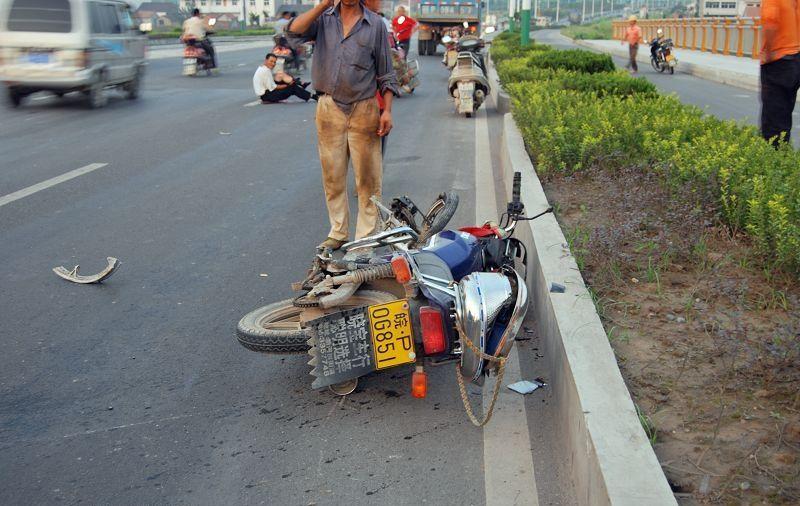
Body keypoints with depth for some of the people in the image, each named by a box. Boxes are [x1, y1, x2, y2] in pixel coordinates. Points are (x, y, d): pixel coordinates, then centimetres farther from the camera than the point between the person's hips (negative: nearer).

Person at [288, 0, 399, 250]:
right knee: (332, 176, 9)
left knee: (367, 178, 1)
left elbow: (385, 74, 4)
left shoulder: (375, 24, 3)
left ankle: (366, 236, 10)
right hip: (329, 108, 2)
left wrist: (387, 111, -4)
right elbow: (295, 31, -11)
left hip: (363, 110, -2)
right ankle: (338, 232, 21)